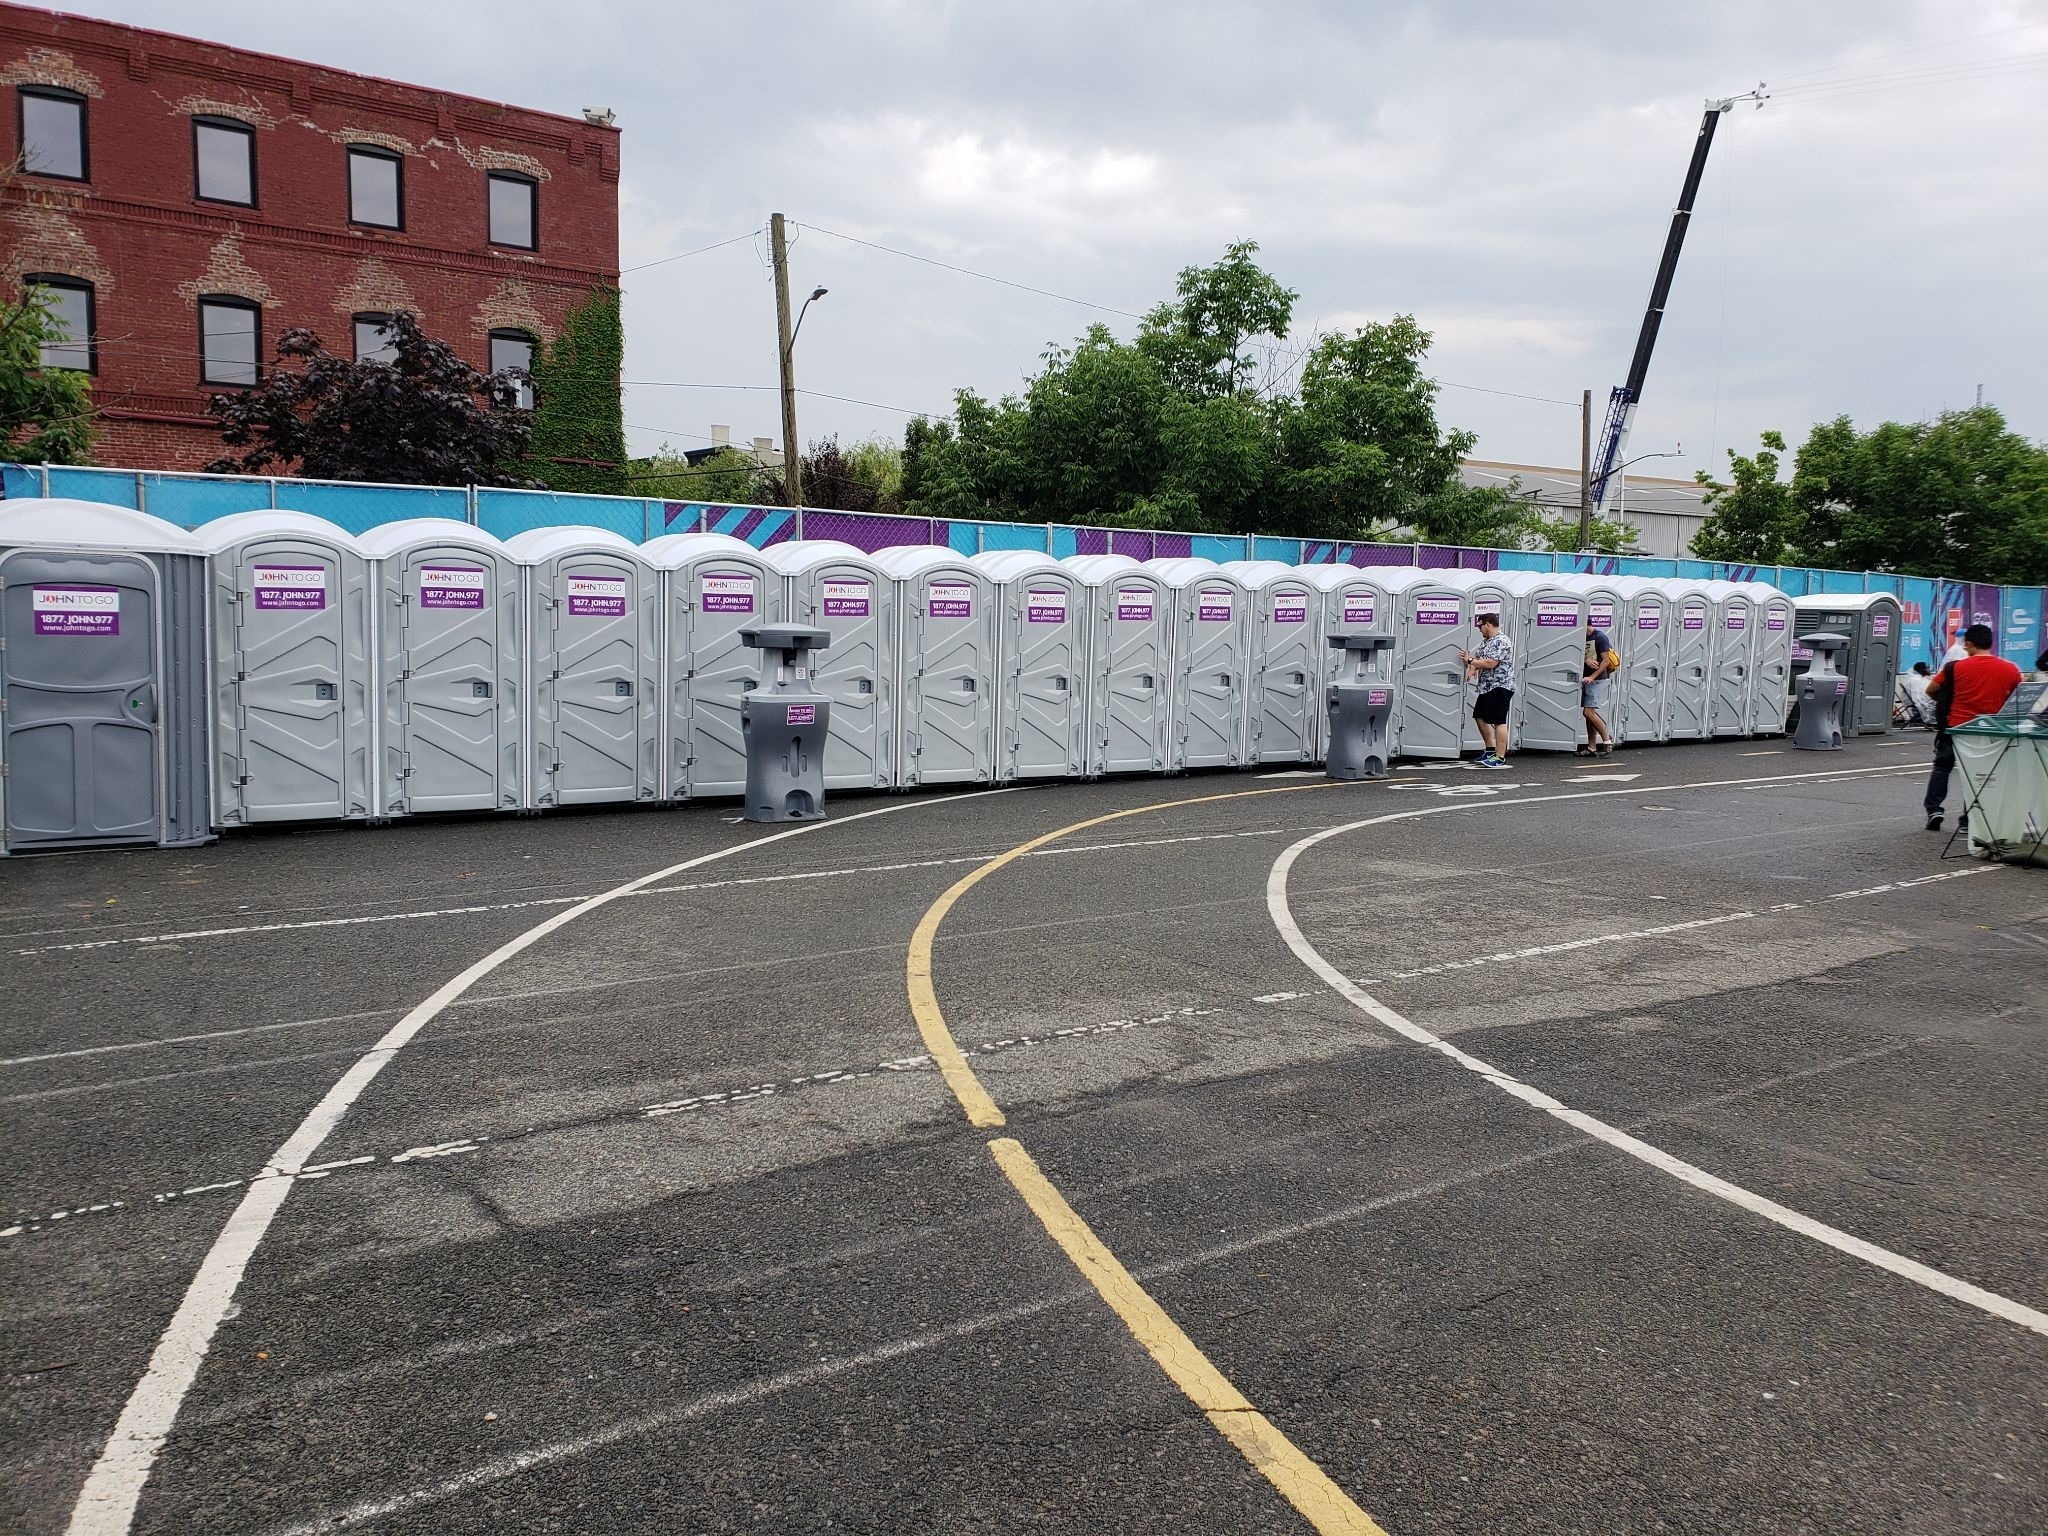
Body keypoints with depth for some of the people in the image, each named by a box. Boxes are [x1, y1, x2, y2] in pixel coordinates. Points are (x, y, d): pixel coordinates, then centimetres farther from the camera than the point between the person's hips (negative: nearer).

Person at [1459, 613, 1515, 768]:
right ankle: (1490, 750, 26)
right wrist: (1471, 670, -1)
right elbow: (1477, 658, 20)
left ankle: (1500, 758, -9)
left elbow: (1490, 663, -22)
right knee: (1480, 717, 15)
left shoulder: (1502, 642, -15)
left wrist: (1470, 660, -13)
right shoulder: (1485, 641, 16)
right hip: (1486, 687, 10)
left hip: (1500, 687, -10)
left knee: (1498, 721, -10)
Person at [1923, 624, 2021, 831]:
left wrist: (1944, 700, 19)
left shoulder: (1955, 667, -10)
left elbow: (1931, 691, 0)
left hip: (1956, 727, -1)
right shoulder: (2010, 670, -5)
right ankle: (1969, 820, 12)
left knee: (1942, 767, 15)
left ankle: (1933, 809, 5)